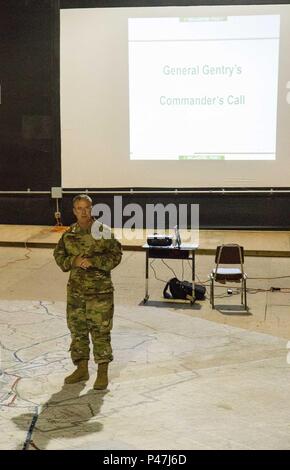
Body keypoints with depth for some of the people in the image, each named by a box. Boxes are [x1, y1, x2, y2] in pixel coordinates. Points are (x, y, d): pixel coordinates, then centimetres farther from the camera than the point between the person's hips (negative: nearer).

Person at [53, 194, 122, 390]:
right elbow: (59, 254, 10)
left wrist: (94, 261, -20)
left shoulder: (103, 231, -6)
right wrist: (74, 261, -10)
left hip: (100, 290, -4)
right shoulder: (69, 234, 5)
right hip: (76, 289, 5)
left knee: (100, 330, -1)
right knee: (77, 329, 12)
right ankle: (82, 369, 27)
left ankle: (103, 373, 10)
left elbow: (116, 255, -8)